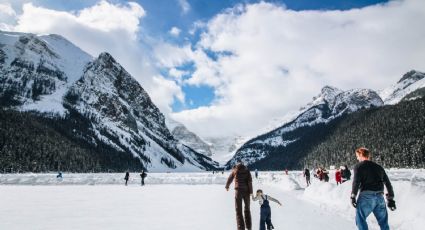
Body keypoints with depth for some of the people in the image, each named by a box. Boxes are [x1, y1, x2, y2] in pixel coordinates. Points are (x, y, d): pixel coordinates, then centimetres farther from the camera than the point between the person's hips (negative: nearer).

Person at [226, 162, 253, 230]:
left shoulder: (235, 170, 8)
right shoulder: (247, 171, 8)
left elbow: (229, 179, 21)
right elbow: (250, 181, -5)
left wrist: (227, 186, 40)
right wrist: (251, 192, -6)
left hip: (238, 191, -2)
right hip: (246, 192, 2)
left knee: (239, 211, 1)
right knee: (247, 209, 18)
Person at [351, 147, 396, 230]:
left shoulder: (359, 166, 3)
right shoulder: (378, 167, 20)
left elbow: (356, 182, -9)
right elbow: (388, 183, 20)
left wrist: (353, 196, -5)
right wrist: (390, 199, 23)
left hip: (366, 196, -5)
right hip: (380, 196, 5)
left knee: (360, 219, 5)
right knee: (383, 221, 16)